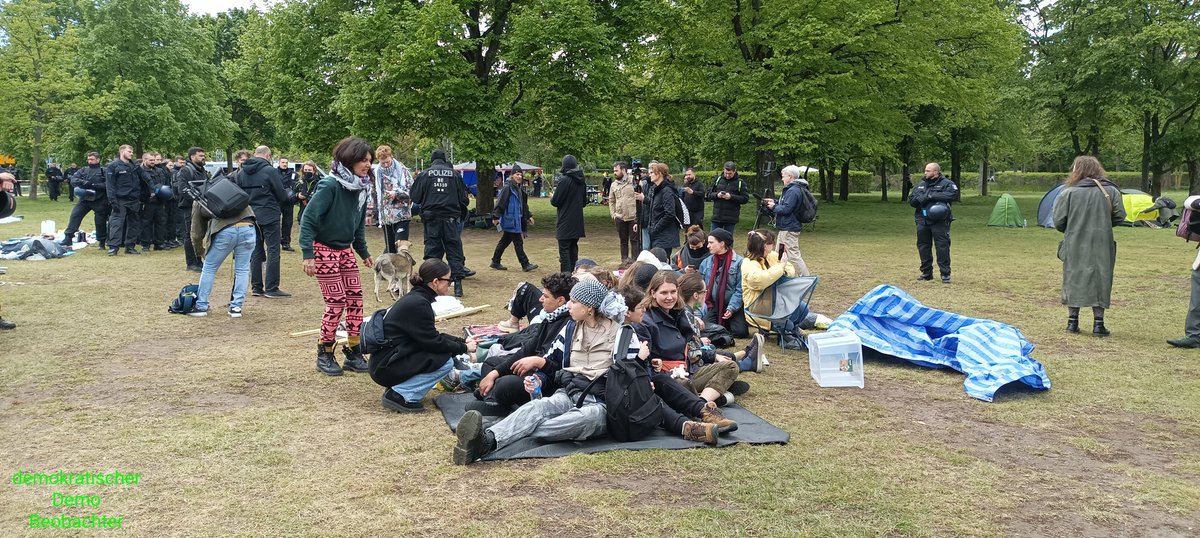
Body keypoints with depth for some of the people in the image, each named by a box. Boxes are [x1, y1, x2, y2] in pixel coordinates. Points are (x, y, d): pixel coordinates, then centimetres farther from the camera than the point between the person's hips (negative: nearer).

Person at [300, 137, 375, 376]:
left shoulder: (361, 188, 2)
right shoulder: (330, 185, -21)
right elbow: (308, 219, -22)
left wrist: (364, 252, 18)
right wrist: (308, 255, -25)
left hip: (345, 250, 7)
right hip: (323, 249, -7)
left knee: (355, 300, 4)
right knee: (336, 303, -5)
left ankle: (353, 354, 14)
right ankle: (324, 355, 11)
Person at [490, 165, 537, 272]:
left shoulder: (519, 189, 14)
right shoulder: (507, 188, -13)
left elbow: (524, 205, 23)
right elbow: (500, 203, -16)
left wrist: (528, 216, 22)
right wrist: (496, 217, -19)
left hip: (517, 220, 9)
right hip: (510, 220, -9)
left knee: (504, 241, 14)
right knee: (518, 242, -5)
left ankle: (495, 262, 21)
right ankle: (525, 265, -2)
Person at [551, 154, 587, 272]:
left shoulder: (564, 180, -17)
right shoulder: (581, 181, 7)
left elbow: (555, 201, -13)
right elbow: (584, 201, 16)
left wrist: (552, 198, 7)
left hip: (565, 223, -7)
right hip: (577, 223, 7)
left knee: (564, 250, -4)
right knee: (573, 249, 16)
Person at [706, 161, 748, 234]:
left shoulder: (740, 182, 0)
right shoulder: (717, 179, 7)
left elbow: (745, 199, -5)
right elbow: (709, 195, 9)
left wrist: (731, 197, -16)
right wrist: (717, 195, -13)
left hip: (731, 219, -3)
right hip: (717, 216, 3)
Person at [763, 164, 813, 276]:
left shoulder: (793, 191, -19)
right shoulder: (794, 189, 15)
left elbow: (786, 209, -24)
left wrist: (774, 206, -8)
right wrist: (775, 202, 11)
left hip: (789, 229, -11)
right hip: (786, 228, 11)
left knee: (793, 256, -11)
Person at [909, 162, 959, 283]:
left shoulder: (946, 183, -1)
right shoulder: (921, 185, 16)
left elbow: (953, 195, -18)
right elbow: (911, 200, 12)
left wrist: (933, 195, -20)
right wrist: (921, 199, -10)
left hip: (939, 222, -6)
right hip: (922, 222, 6)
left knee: (942, 247, -7)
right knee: (923, 246, 10)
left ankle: (945, 275, -1)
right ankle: (926, 273, 23)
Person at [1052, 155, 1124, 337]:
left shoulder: (1068, 193, -7)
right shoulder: (1110, 191, -1)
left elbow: (1058, 222, -7)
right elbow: (1119, 217, 0)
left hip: (1075, 246, -1)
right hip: (1101, 246, 1)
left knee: (1073, 280, 10)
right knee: (1099, 280, 9)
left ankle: (1072, 321, 13)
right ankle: (1098, 323, 9)